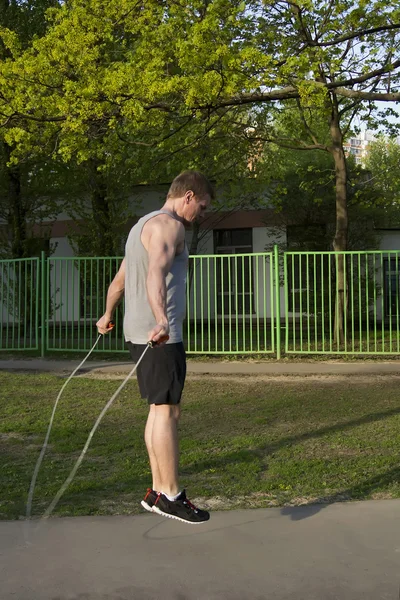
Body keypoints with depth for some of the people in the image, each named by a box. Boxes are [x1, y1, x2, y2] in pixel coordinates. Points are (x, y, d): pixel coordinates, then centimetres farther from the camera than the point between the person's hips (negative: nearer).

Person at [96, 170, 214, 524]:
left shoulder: (143, 225, 23)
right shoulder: (168, 225, -9)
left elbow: (120, 279, 32)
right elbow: (156, 273, -29)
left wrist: (107, 316, 45)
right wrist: (161, 320, -43)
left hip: (139, 332, 10)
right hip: (160, 336, -10)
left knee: (159, 409, 11)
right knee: (167, 411, -7)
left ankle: (158, 492, 16)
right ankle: (170, 496, -3)